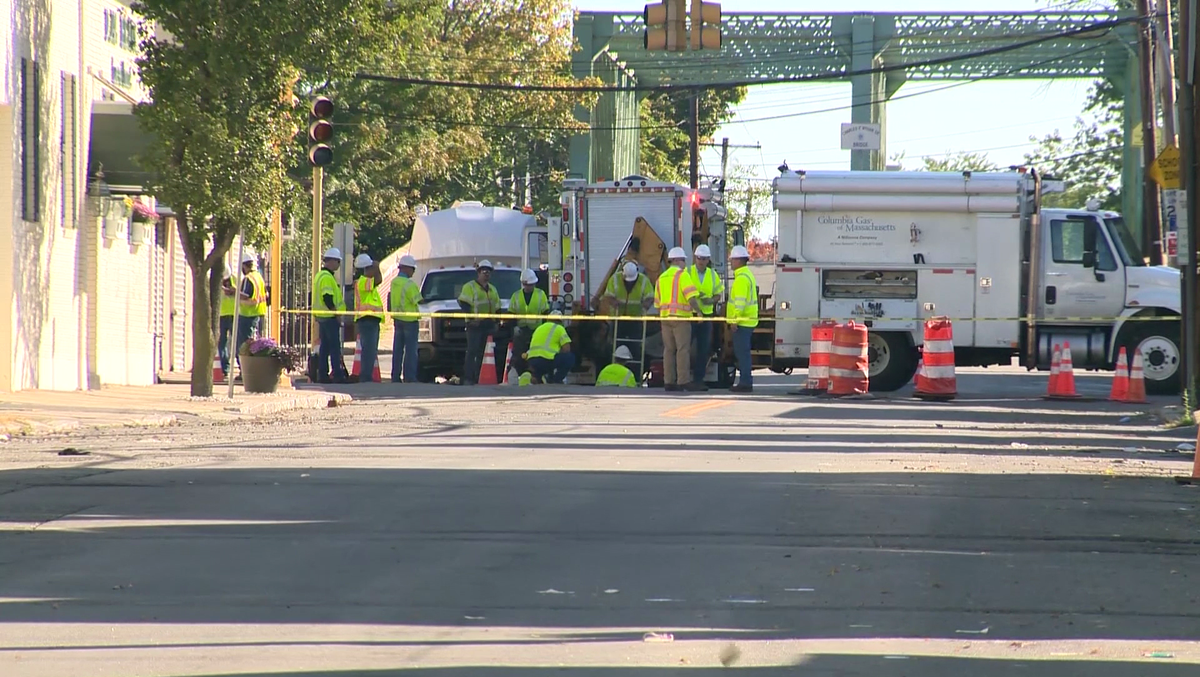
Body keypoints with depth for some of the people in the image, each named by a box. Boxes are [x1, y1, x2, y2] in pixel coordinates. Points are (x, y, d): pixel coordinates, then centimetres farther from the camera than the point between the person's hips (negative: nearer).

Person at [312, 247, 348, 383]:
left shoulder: (320, 275, 17)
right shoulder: (327, 277, -15)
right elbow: (328, 298, -23)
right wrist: (337, 314, -17)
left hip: (322, 316, 10)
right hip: (330, 317, -10)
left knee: (324, 347, 11)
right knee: (335, 347, -9)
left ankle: (323, 374, 12)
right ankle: (338, 375, -11)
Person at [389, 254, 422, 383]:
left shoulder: (394, 282, 10)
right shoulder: (409, 284, -16)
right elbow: (418, 300, -14)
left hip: (397, 319, 8)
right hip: (409, 319, -8)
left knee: (397, 349, 9)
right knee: (410, 350, -4)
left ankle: (395, 377, 9)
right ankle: (409, 377, -8)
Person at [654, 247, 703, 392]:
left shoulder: (661, 277, 19)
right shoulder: (682, 274, -4)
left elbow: (658, 303, 21)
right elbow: (691, 296, -15)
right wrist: (698, 311, -14)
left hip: (665, 317, 7)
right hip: (681, 317, -7)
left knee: (669, 350, 7)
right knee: (683, 349, -8)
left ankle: (669, 382, 5)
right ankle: (684, 381, -15)